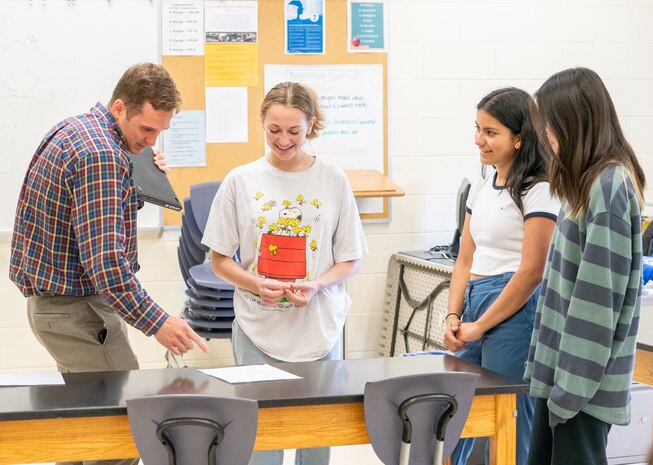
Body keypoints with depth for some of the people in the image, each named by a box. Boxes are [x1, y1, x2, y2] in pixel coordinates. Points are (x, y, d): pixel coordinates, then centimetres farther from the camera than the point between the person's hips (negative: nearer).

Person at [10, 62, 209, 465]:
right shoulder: (100, 156, -23)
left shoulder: (77, 128, 8)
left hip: (52, 297, 10)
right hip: (76, 310, -10)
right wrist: (157, 323, -27)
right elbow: (106, 260, -29)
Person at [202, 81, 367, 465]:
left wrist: (316, 285, -14)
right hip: (258, 330, 0)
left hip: (318, 328, 1)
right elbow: (220, 260, 5)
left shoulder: (332, 181, 1)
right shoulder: (241, 181, 1)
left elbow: (352, 260, 5)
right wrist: (257, 284, -13)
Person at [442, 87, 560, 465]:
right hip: (475, 305, 7)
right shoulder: (482, 189, 15)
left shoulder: (538, 192, -9)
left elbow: (531, 272, -14)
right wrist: (454, 316, 1)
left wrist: (479, 326, -11)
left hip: (514, 311, -7)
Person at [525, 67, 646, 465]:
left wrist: (572, 383, -18)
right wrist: (551, 366, 14)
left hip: (583, 372, -9)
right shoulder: (592, 182, 12)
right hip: (562, 361, 9)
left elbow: (599, 294, -19)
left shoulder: (610, 186, -16)